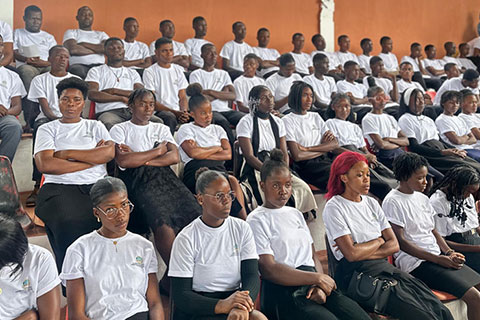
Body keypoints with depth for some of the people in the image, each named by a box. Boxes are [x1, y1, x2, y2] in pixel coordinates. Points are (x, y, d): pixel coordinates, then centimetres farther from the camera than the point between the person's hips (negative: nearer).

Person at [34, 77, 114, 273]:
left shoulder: (95, 126, 24)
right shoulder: (47, 129, 17)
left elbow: (109, 152, 3)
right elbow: (44, 165, -1)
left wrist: (67, 153, -1)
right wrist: (93, 158, 0)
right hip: (61, 188, -1)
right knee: (69, 222, -35)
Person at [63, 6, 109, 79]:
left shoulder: (101, 34, 26)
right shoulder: (70, 32, 20)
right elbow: (73, 49, -2)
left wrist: (84, 44, 3)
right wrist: (97, 50, 3)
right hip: (79, 65, -1)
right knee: (77, 70, -39)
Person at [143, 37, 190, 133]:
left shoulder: (178, 70, 18)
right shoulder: (150, 72, 3)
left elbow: (182, 97, 14)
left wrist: (184, 111, -10)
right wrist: (174, 112, -17)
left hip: (178, 112, 4)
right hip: (160, 111, -4)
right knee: (170, 117, -39)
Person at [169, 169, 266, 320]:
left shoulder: (242, 229, 7)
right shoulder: (186, 239, -5)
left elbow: (252, 276, -2)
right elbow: (180, 295, -10)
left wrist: (242, 306, -24)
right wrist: (222, 305, -25)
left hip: (234, 298, 4)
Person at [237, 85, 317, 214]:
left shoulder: (277, 122, 13)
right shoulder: (246, 123, -5)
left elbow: (284, 153, 10)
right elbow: (249, 156, -12)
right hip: (254, 171, -5)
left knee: (302, 187, -18)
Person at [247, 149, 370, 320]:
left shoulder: (296, 214, 23)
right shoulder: (257, 220, 0)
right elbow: (268, 270, -10)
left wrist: (320, 286, -2)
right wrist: (317, 278, -10)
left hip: (312, 286, 6)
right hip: (283, 290, -6)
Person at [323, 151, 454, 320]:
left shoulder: (371, 203, 15)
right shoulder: (334, 207, -5)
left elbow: (394, 245, 7)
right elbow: (352, 254, -15)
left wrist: (363, 252, -8)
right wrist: (379, 240, 1)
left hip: (384, 267, 6)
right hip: (359, 274, -6)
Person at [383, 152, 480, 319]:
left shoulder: (422, 199, 15)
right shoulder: (392, 202, -10)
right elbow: (401, 242, -14)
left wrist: (449, 252, -1)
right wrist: (439, 259, -16)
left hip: (437, 255, 8)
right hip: (416, 263, -8)